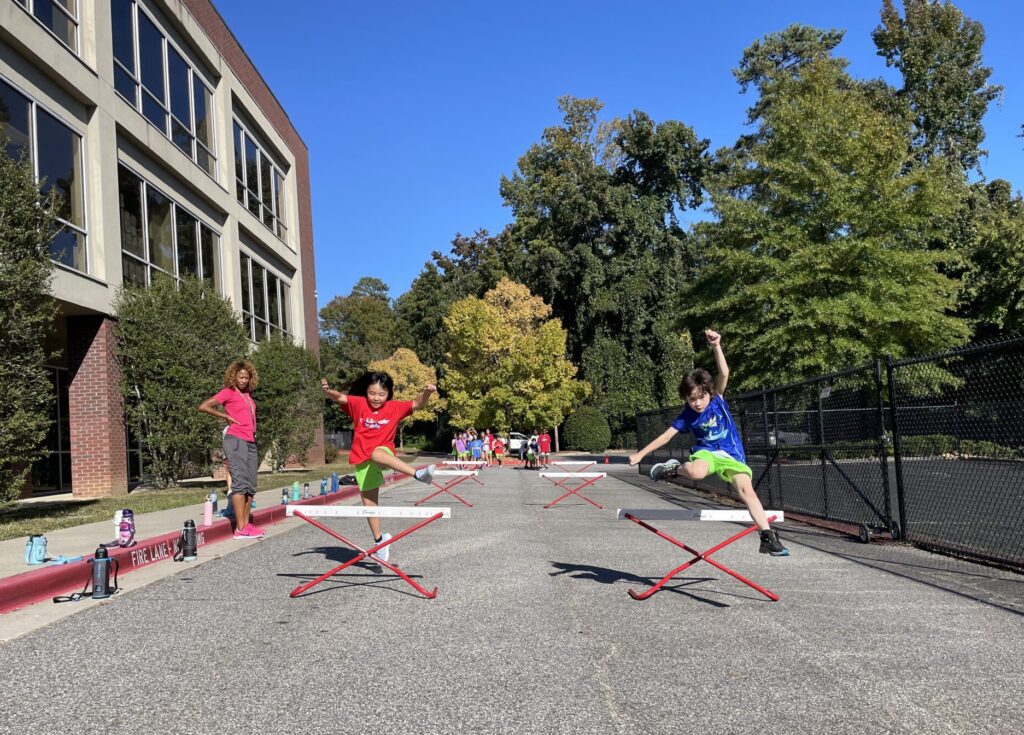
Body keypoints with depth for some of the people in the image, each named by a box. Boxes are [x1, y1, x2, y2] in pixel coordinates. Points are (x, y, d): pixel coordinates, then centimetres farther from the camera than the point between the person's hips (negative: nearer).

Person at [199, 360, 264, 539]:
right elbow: (203, 406, -7)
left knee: (251, 486, 9)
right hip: (236, 440, -8)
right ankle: (240, 528, -13)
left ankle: (246, 524, 15)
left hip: (250, 443, 8)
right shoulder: (228, 392, -2)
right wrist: (226, 416, -6)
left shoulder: (248, 394, 18)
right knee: (240, 482, -12)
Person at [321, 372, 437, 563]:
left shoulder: (394, 407, -1)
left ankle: (418, 473, -58)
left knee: (376, 454, -41)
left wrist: (426, 393, -25)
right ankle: (379, 539, 25)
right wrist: (328, 392, -35)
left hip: (384, 451, -3)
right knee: (369, 502, 8)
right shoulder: (358, 404, -1)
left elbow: (417, 405, -6)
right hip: (362, 461, 3)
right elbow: (340, 398, -14)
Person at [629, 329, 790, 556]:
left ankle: (768, 536, -16)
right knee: (696, 472, -38)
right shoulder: (687, 416, -5)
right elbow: (666, 435, -1)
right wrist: (640, 454, -3)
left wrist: (716, 347, -39)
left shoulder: (717, 400, -8)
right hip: (706, 452, 0)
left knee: (746, 490, -21)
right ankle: (675, 468, -5)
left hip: (731, 454, 1)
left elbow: (724, 374, -23)